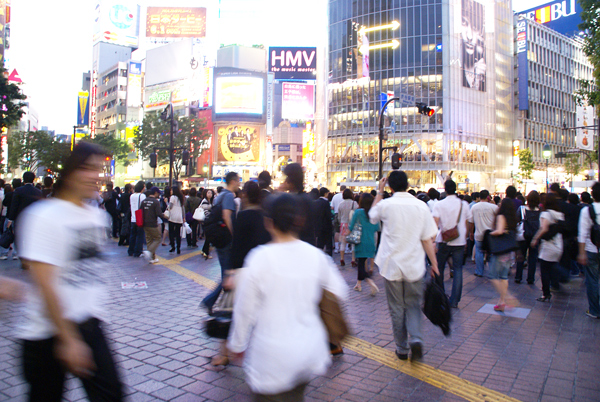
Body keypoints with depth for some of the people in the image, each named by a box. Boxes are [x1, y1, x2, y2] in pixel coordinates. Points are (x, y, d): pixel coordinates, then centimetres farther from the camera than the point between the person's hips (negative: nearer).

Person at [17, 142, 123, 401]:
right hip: (49, 333, -6)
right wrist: (69, 339, -19)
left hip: (89, 324, 6)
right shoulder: (44, 216, -15)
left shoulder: (98, 215, 6)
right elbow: (45, 285, -19)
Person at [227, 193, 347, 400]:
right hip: (309, 351, 5)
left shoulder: (259, 258, -17)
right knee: (296, 395, 25)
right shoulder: (316, 255, -7)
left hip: (272, 357, -4)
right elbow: (338, 291, 6)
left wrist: (237, 344, 7)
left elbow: (245, 309, -9)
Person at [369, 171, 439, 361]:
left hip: (391, 265, -1)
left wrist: (379, 192, 17)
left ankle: (402, 348, 20)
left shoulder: (386, 205, -8)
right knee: (413, 306, 15)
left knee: (396, 308, 12)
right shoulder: (421, 206, -4)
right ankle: (416, 339, -6)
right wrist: (434, 263, 7)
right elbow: (427, 239, -2)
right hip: (414, 266, 1)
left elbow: (372, 216, 15)